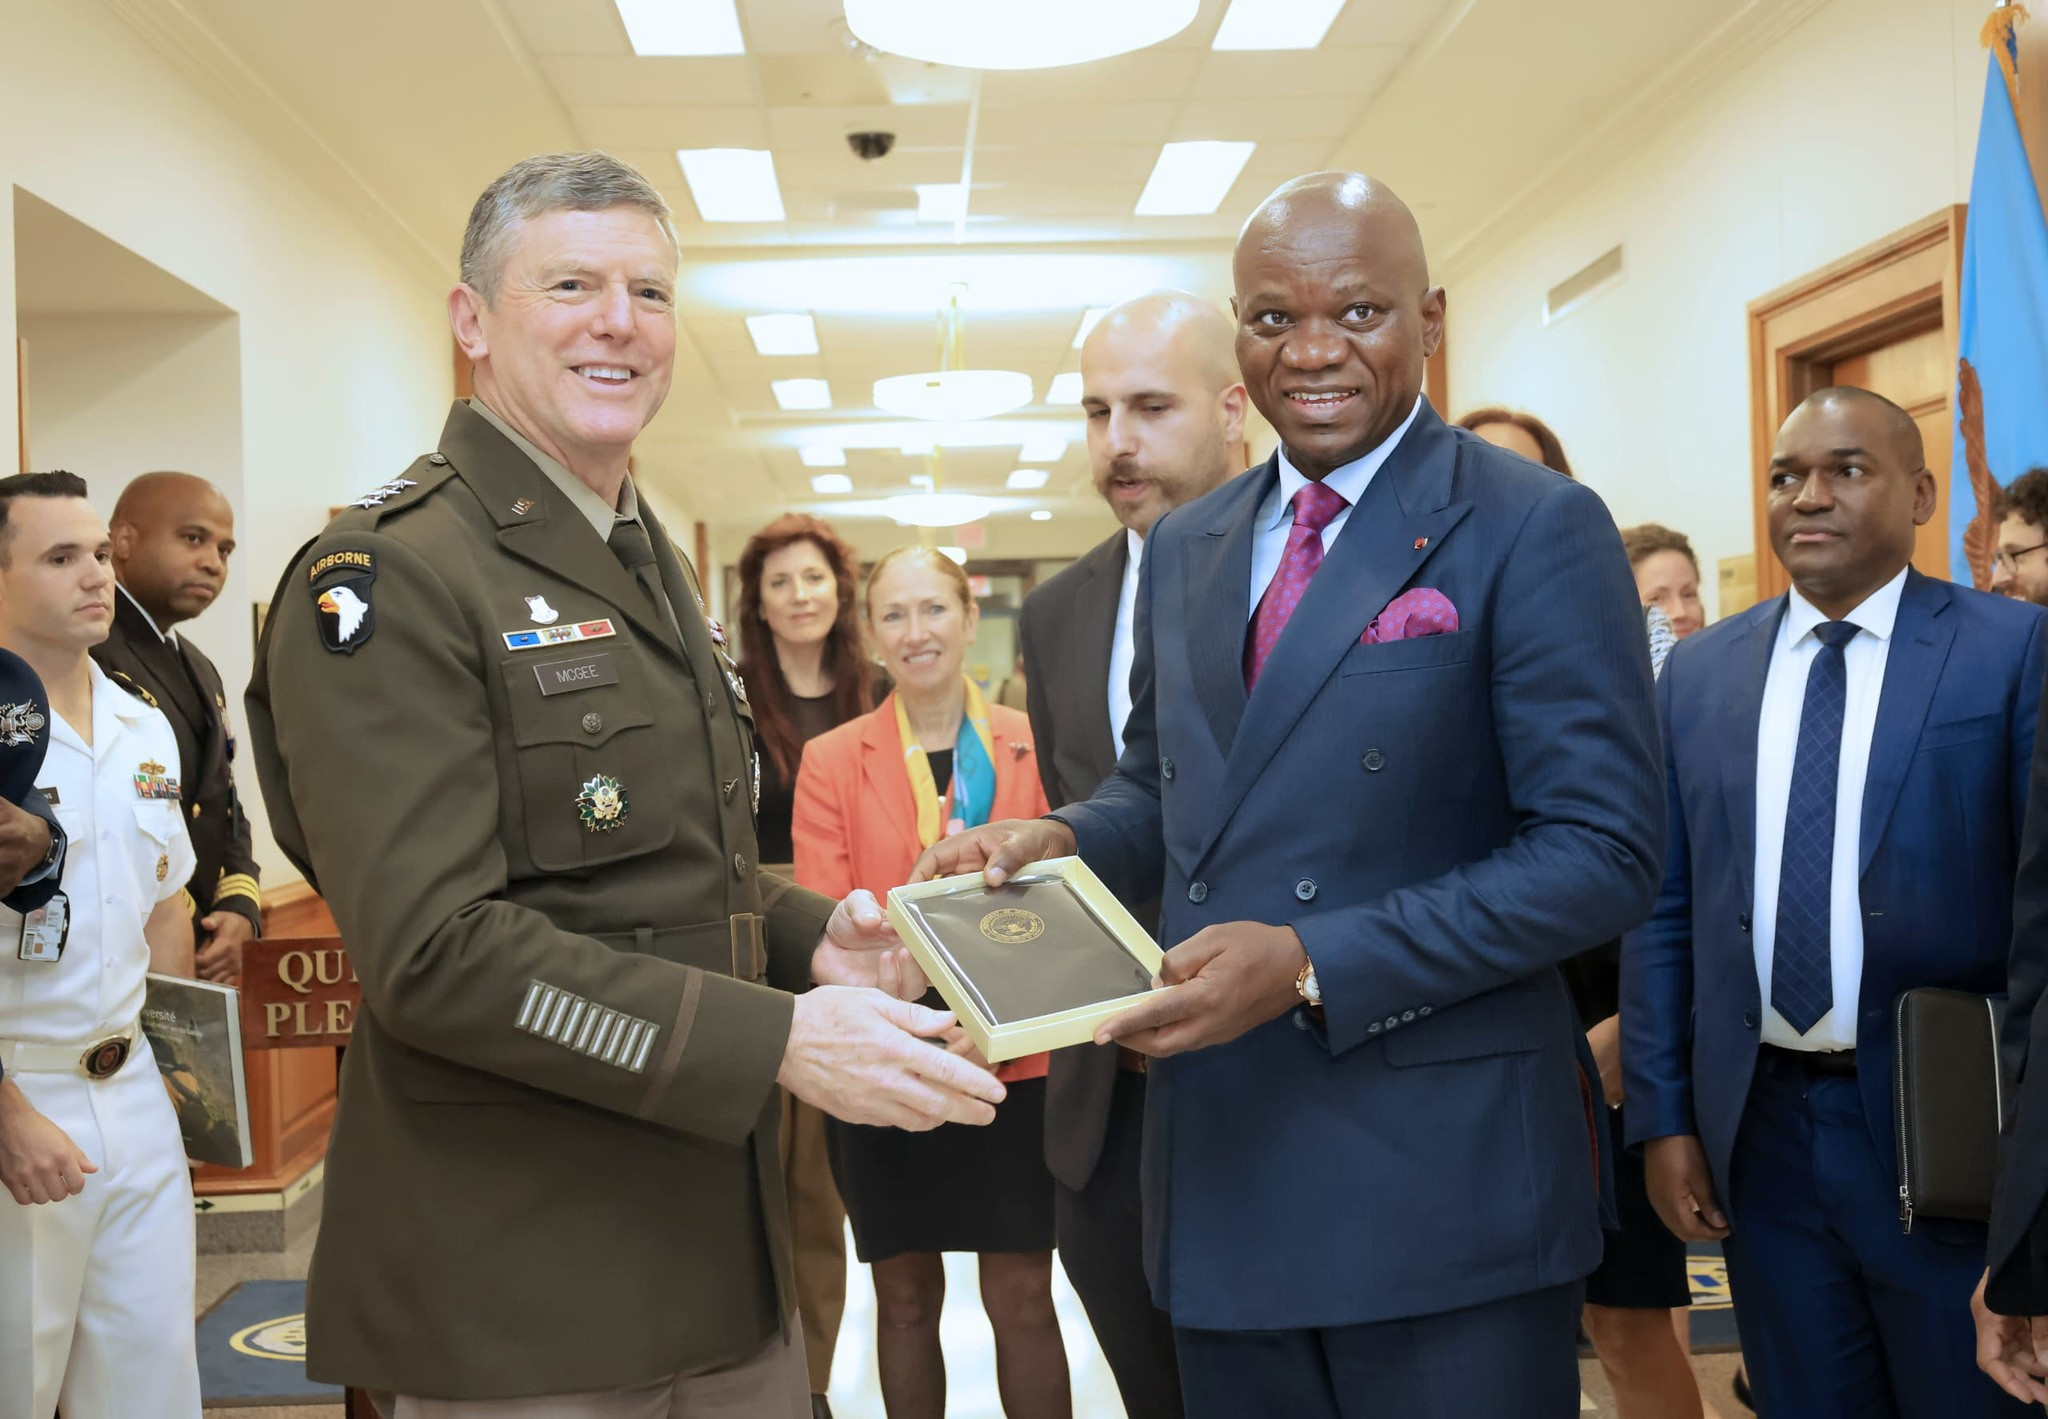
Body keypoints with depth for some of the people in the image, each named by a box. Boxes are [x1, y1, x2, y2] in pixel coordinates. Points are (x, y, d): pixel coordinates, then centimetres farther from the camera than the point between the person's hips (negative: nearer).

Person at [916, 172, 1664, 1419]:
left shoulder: (1537, 532, -8)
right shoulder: (1184, 549, 11)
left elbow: (1603, 854, -14)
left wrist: (1314, 965, -21)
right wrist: (1059, 841, -2)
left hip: (1442, 1181, -5)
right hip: (1224, 1171, 6)